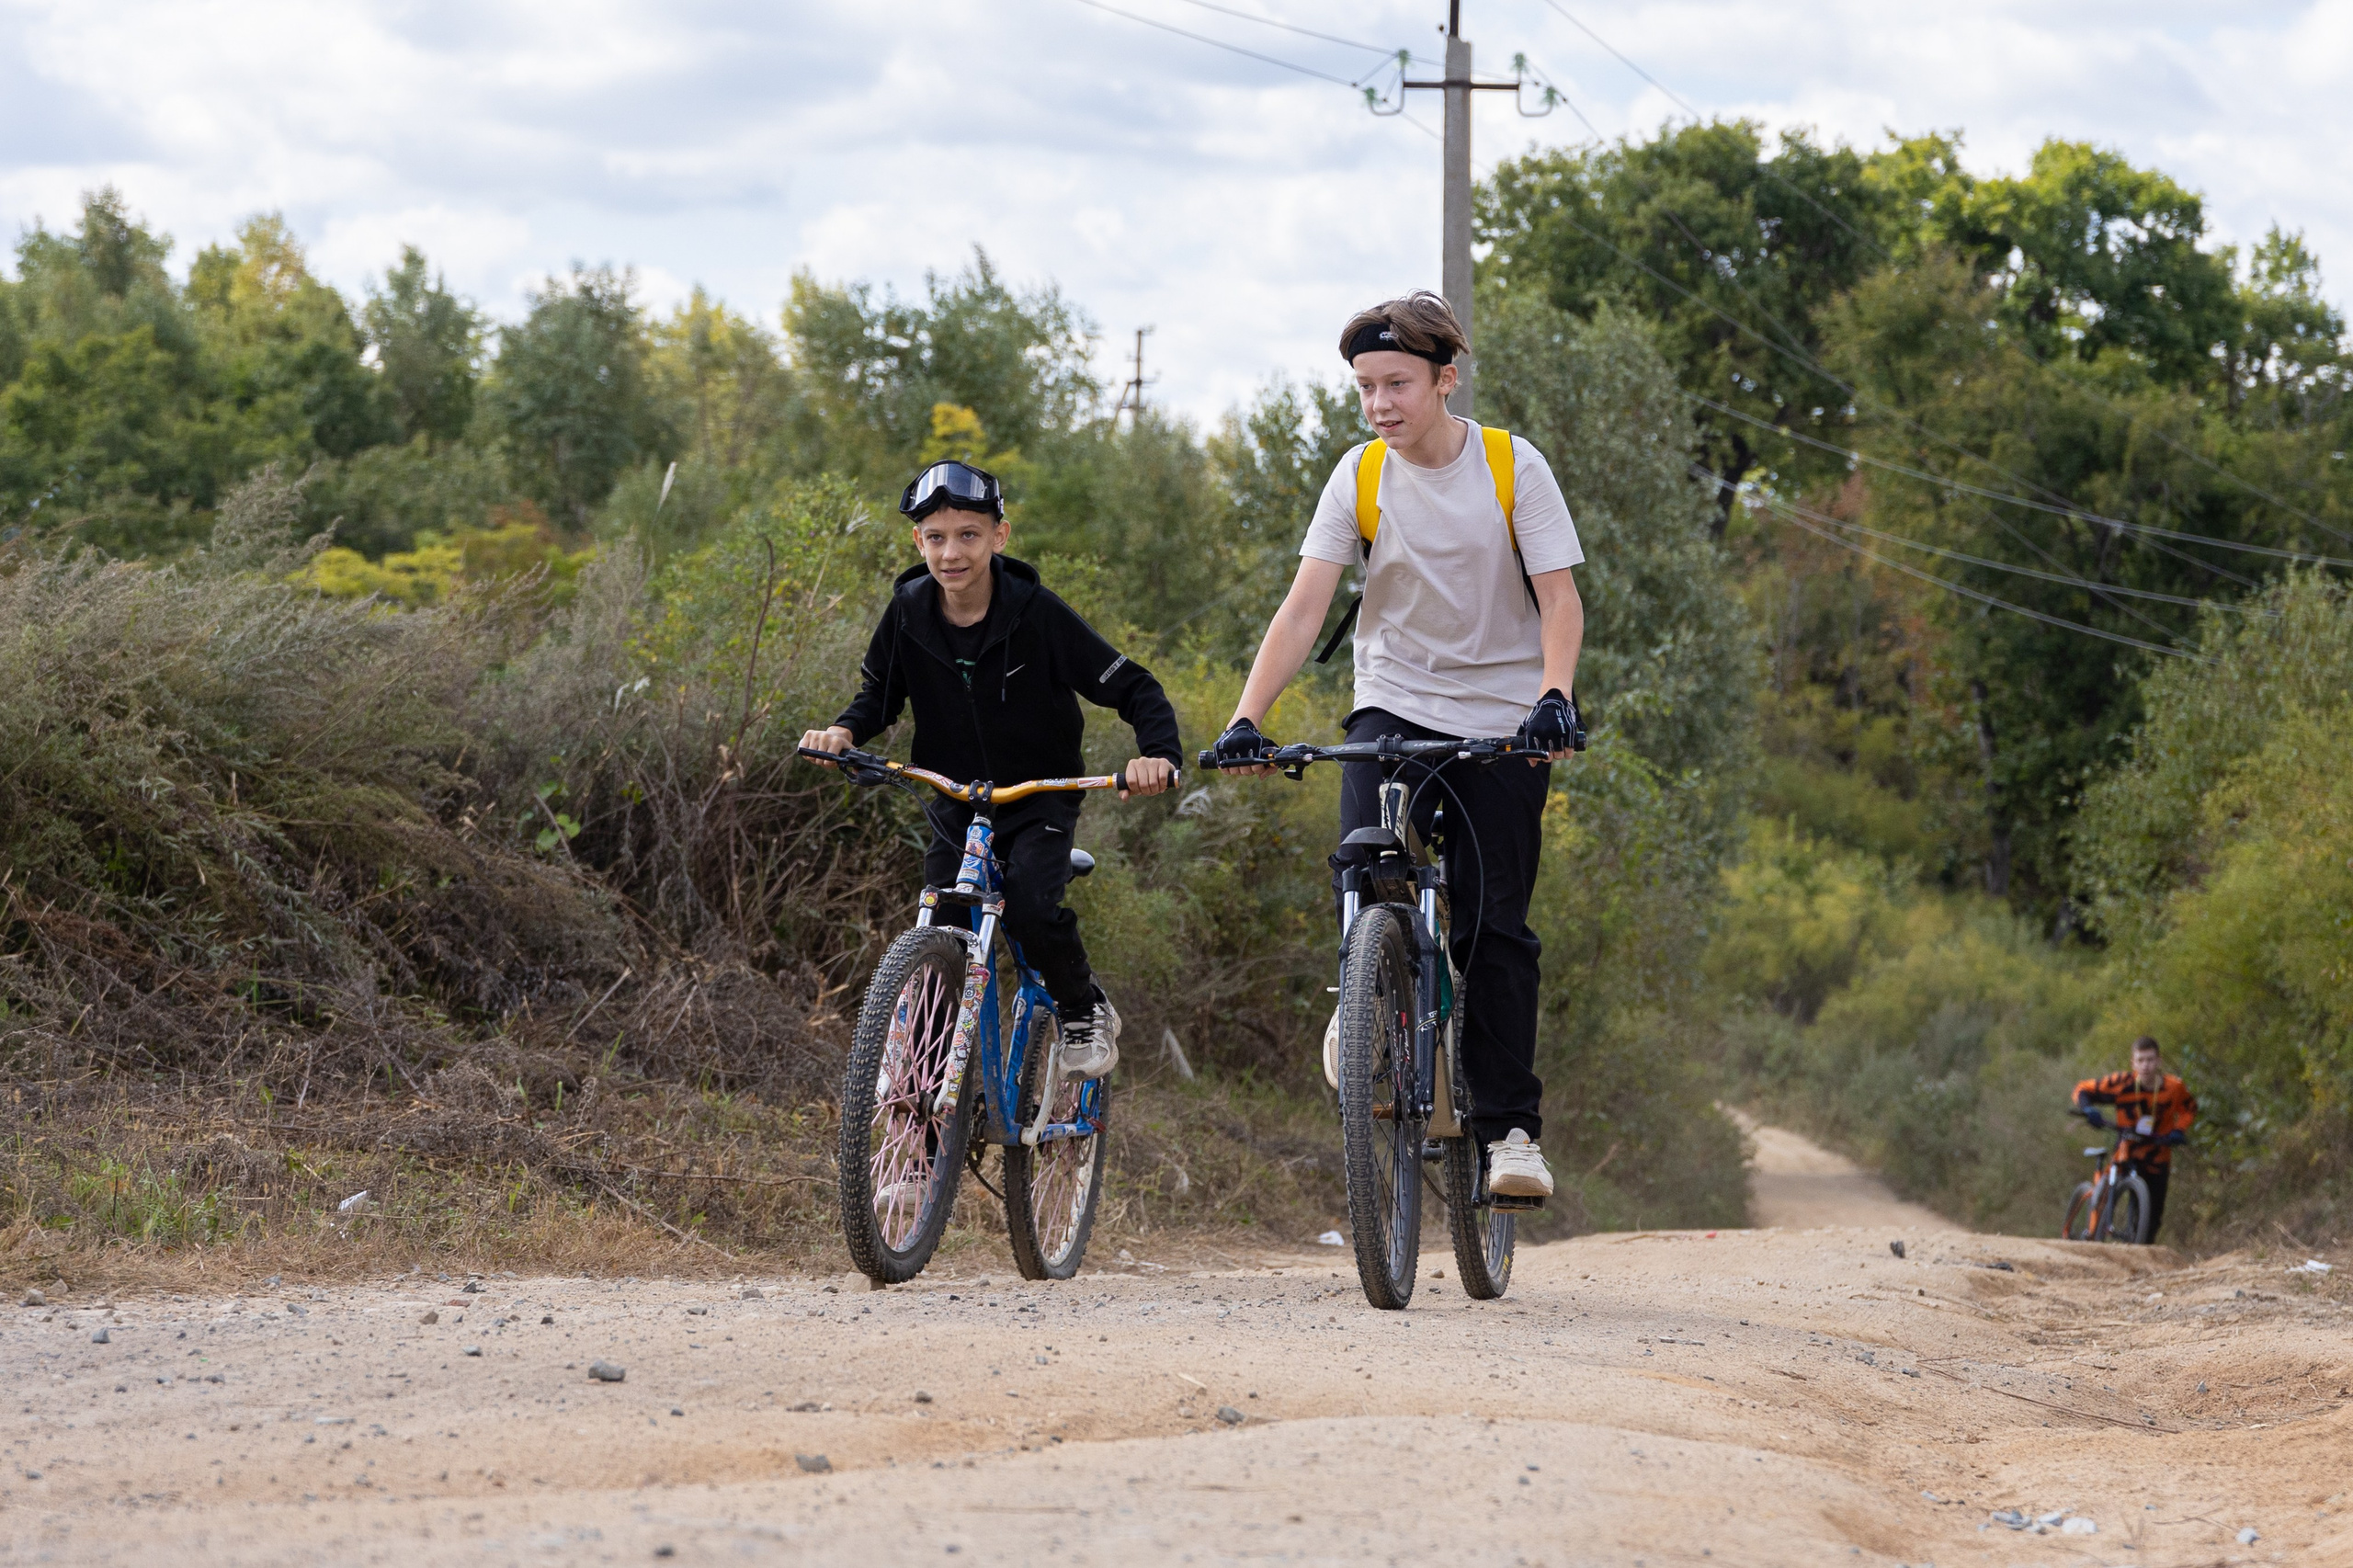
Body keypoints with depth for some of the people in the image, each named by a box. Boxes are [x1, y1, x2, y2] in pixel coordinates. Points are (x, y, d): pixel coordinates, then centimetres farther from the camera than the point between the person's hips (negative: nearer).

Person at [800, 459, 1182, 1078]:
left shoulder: (1036, 613, -18)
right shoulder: (908, 614, -9)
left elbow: (1133, 688, -15)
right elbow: (879, 694, 7)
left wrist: (1159, 754, -34)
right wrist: (843, 731, -16)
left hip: (1040, 799, -3)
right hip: (955, 801, 3)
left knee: (1031, 908, -26)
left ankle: (1085, 1011, 1)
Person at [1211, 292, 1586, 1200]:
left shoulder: (1513, 468, -8)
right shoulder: (1359, 477, -5)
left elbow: (1559, 599, -12)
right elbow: (1304, 606, -11)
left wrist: (1554, 698, -31)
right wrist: (1245, 719, -23)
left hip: (1502, 714, -1)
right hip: (1394, 705, 1)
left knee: (1494, 923, -6)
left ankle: (1511, 1125, 4)